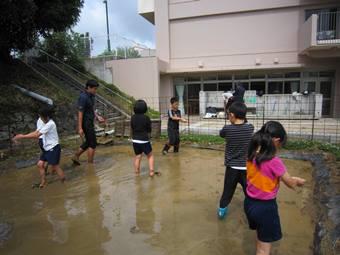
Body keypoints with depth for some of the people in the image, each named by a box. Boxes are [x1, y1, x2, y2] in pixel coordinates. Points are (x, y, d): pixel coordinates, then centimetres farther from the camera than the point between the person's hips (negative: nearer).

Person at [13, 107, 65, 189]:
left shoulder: (50, 124, -22)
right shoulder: (44, 123, 9)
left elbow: (36, 135, -23)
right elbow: (35, 132, 7)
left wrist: (22, 136, -20)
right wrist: (22, 136, -4)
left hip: (54, 148, -9)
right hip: (47, 148, 9)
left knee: (55, 166, -2)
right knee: (40, 164, 6)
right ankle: (43, 182, 20)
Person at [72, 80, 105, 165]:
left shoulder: (91, 96, 8)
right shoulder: (83, 97, -20)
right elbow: (80, 113, -21)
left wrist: (97, 116, 5)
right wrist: (80, 128, -21)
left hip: (90, 122, 9)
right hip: (86, 123, -9)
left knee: (89, 142, 19)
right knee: (93, 143, -1)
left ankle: (76, 157, 31)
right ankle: (90, 163, 11)